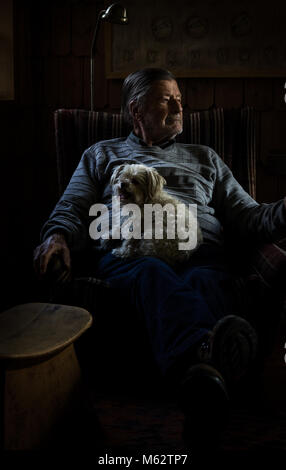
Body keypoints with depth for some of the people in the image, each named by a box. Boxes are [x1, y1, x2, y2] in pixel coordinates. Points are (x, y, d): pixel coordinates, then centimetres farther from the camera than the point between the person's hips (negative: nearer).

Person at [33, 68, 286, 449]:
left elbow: (249, 217, 24)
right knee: (154, 275, -41)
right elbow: (72, 210, 18)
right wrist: (57, 235, -7)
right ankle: (207, 357, -71)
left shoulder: (204, 158, 34)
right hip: (127, 255, -1)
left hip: (200, 255, 2)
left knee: (205, 282, -38)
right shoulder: (102, 155, 30)